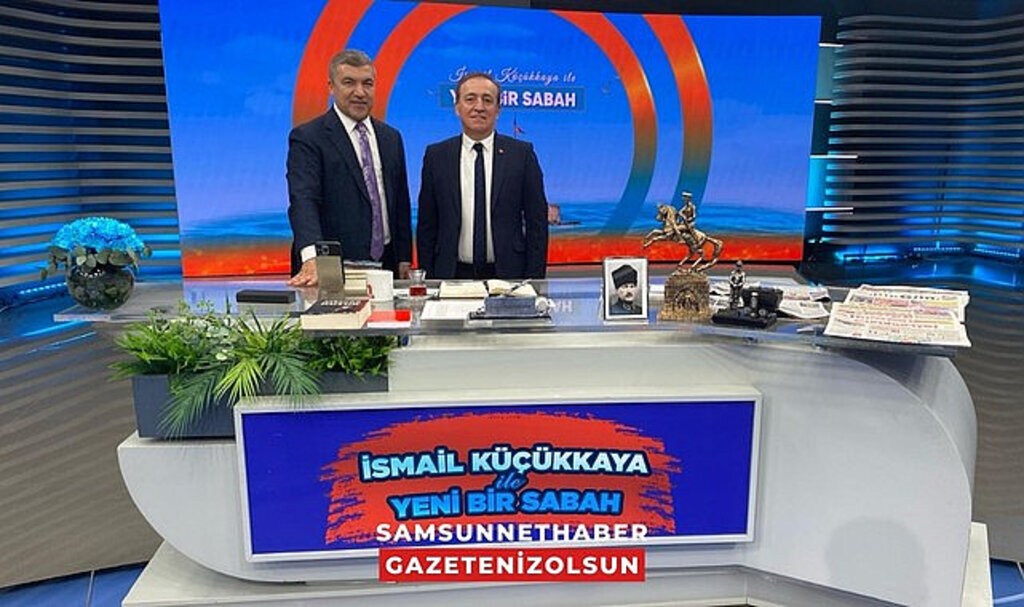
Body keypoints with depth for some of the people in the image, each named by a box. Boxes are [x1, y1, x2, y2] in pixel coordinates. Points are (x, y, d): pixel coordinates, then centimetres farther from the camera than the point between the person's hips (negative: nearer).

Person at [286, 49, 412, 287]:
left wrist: (404, 259, 9)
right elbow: (303, 201, -18)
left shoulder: (391, 138, 14)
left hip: (386, 265, 5)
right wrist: (311, 260, -33)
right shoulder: (307, 138, -5)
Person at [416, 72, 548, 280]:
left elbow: (536, 222, 0)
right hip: (452, 276, 1)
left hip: (508, 276, 0)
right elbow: (427, 226, 5)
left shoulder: (522, 154, 1)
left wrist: (534, 281, -5)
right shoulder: (436, 155, 4)